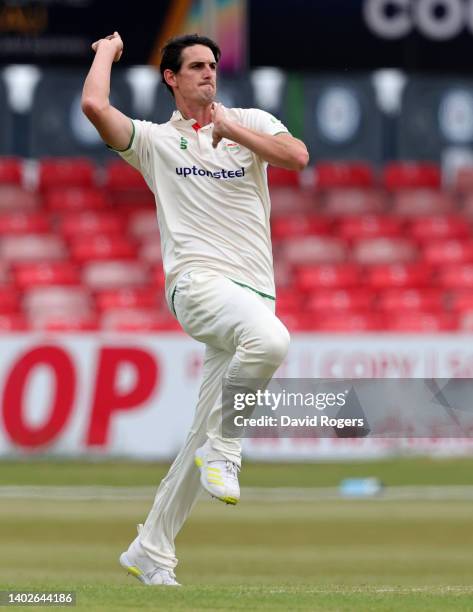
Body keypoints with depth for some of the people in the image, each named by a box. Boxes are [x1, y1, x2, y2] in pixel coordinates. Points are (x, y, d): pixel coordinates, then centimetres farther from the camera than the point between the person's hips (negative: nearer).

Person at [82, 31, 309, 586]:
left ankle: (150, 552, 11)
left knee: (205, 438, 2)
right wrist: (108, 50, 10)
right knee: (270, 340, -37)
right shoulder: (154, 140, 11)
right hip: (197, 282, -3)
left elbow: (297, 156, -3)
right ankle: (222, 447, -19)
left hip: (254, 291, 3)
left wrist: (232, 129, -6)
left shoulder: (252, 122, 17)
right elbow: (94, 105, -6)